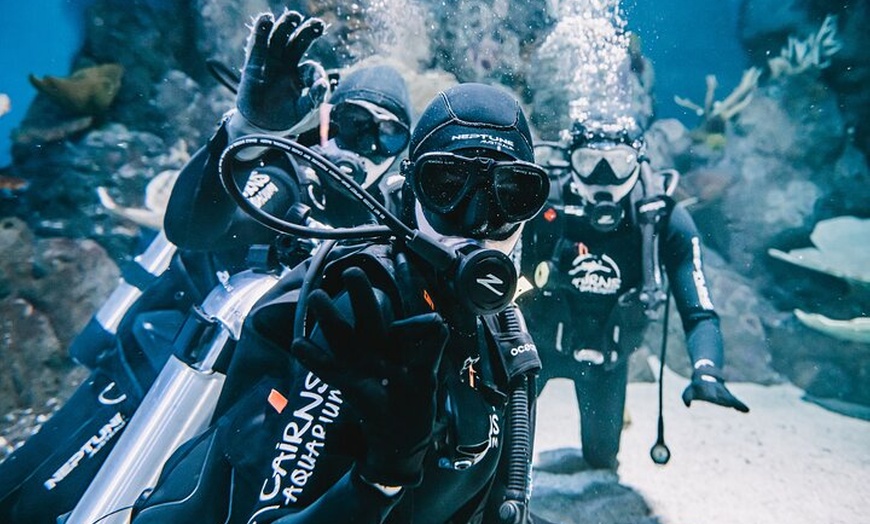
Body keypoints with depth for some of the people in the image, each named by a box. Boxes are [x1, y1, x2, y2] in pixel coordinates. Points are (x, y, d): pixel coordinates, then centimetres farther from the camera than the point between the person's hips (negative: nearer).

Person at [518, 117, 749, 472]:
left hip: (608, 358, 1)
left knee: (602, 454, 18)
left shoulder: (663, 219, -26)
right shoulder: (546, 206, -29)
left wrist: (707, 372, -44)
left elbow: (698, 311, -26)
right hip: (541, 342, -1)